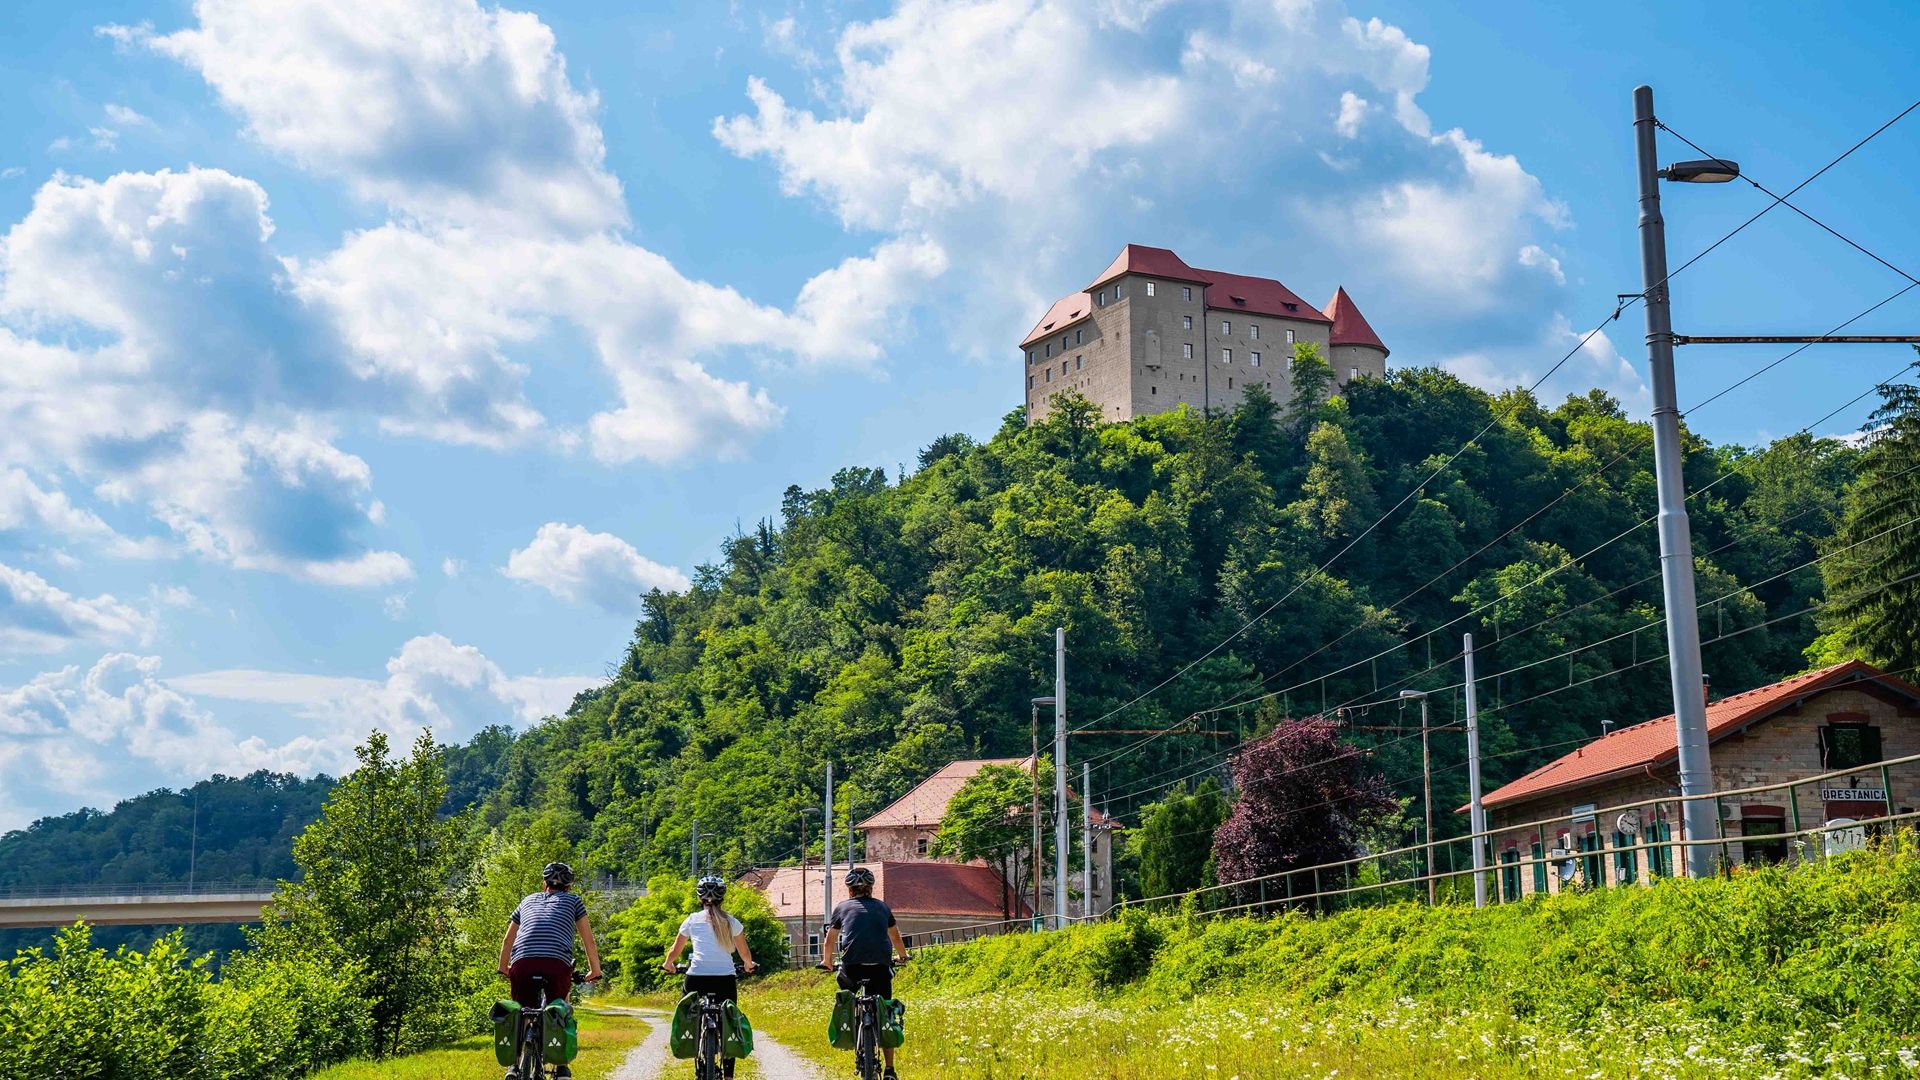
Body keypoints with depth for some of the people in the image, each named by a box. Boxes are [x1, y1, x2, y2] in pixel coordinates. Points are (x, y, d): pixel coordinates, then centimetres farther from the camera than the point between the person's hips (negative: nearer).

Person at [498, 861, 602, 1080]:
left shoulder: (528, 901, 32)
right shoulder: (573, 901, 25)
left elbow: (508, 940, 38)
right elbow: (588, 940, 26)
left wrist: (503, 968, 51)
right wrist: (595, 971, 36)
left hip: (522, 963, 1)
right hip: (557, 963, -1)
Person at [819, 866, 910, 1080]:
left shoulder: (842, 907, 17)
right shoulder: (882, 907, 21)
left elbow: (829, 941, 29)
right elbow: (896, 937, 37)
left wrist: (826, 961, 47)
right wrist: (902, 957, 55)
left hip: (852, 966, -1)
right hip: (880, 966, 1)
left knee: (844, 983, 32)